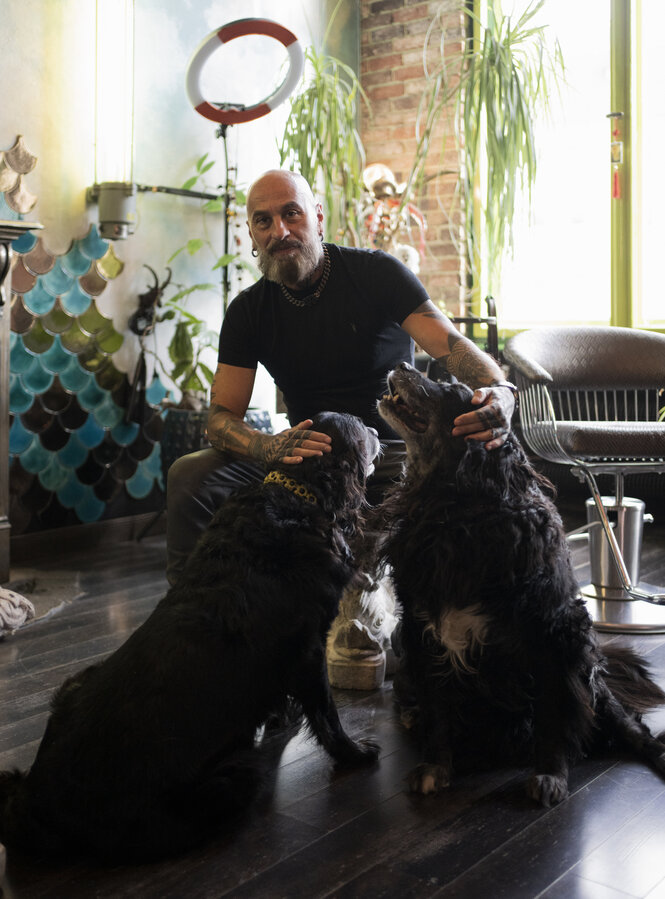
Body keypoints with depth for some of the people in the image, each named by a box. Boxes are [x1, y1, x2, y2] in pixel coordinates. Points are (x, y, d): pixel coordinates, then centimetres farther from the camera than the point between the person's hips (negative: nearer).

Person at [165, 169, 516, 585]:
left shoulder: (376, 272, -3)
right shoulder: (248, 311, 5)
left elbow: (452, 344, -15)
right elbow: (222, 416, -3)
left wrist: (500, 391, -40)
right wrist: (270, 447, -29)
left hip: (393, 452, -2)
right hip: (310, 452, 3)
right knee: (190, 474, -19)